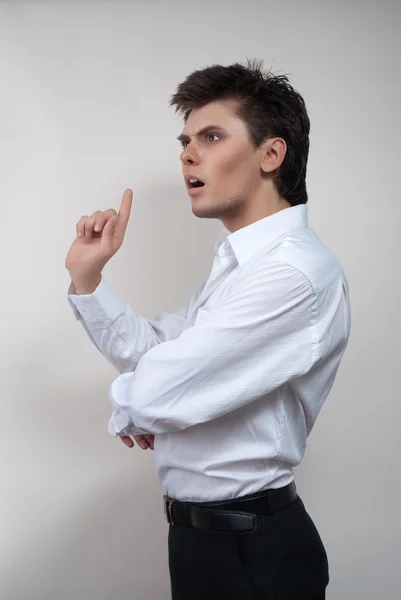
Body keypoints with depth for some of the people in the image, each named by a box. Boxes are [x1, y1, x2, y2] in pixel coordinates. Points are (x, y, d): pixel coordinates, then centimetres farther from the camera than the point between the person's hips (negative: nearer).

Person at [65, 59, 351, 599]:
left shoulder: (295, 272, -25)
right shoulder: (240, 263, 10)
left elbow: (151, 395, -28)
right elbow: (149, 350, 12)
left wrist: (125, 412, -5)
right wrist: (86, 277, -2)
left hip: (248, 554, -9)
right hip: (201, 534, 9)